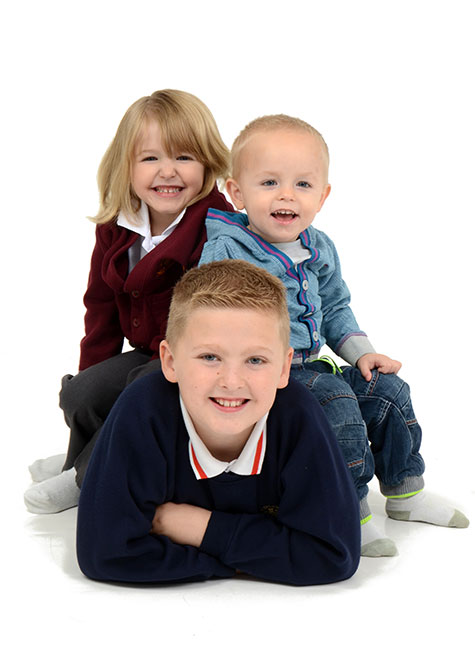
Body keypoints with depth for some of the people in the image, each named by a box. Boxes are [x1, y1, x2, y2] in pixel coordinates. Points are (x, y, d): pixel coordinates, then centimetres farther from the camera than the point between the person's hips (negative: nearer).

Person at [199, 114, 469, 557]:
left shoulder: (320, 250, 10)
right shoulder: (225, 252, -14)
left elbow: (335, 308, 22)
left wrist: (361, 352, 9)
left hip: (310, 367, 8)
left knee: (387, 389, 4)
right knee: (337, 405, -27)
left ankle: (405, 491, 21)